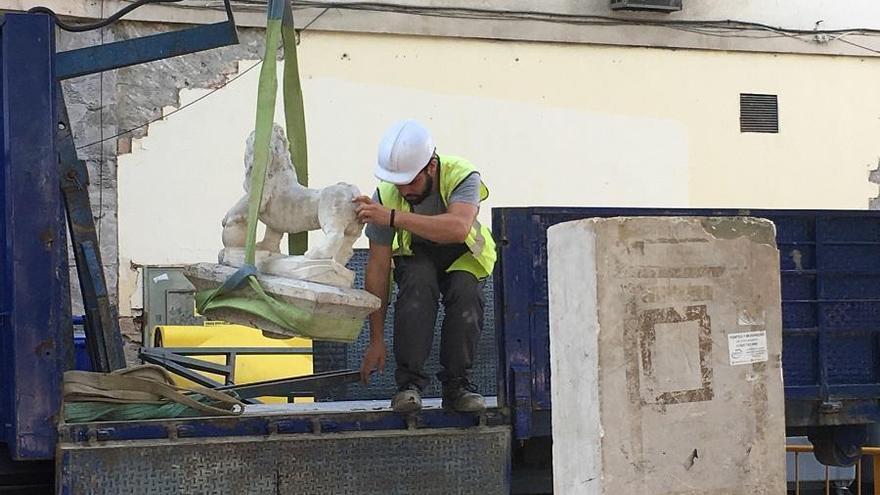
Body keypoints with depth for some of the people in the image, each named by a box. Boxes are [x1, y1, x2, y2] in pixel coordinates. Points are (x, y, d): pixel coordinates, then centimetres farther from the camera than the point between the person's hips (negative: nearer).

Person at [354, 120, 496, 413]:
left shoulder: (461, 176, -29)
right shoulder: (386, 196, -24)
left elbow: (458, 228, -48)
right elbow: (378, 269, -21)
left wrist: (394, 217, -56)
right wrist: (376, 342, -22)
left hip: (462, 256, 0)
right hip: (416, 256, 0)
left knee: (465, 291, -32)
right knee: (418, 284, -33)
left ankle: (456, 385, -18)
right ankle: (409, 383, -27)